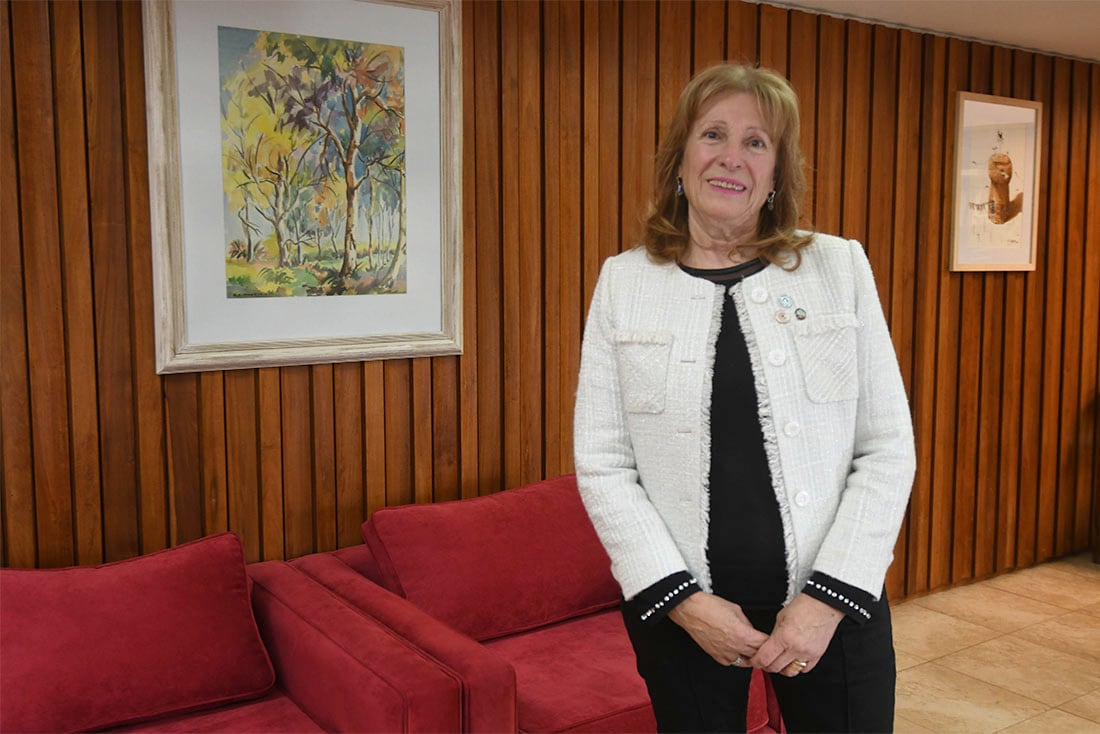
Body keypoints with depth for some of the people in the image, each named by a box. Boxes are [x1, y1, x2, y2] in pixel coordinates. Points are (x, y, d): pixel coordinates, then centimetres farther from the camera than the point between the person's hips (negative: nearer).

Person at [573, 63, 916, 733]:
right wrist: (684, 599, -11)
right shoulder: (624, 281, -1)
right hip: (679, 603, 0)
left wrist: (830, 598, -10)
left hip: (833, 599, 0)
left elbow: (888, 449, -3)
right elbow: (602, 463, -3)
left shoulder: (841, 266, 0)